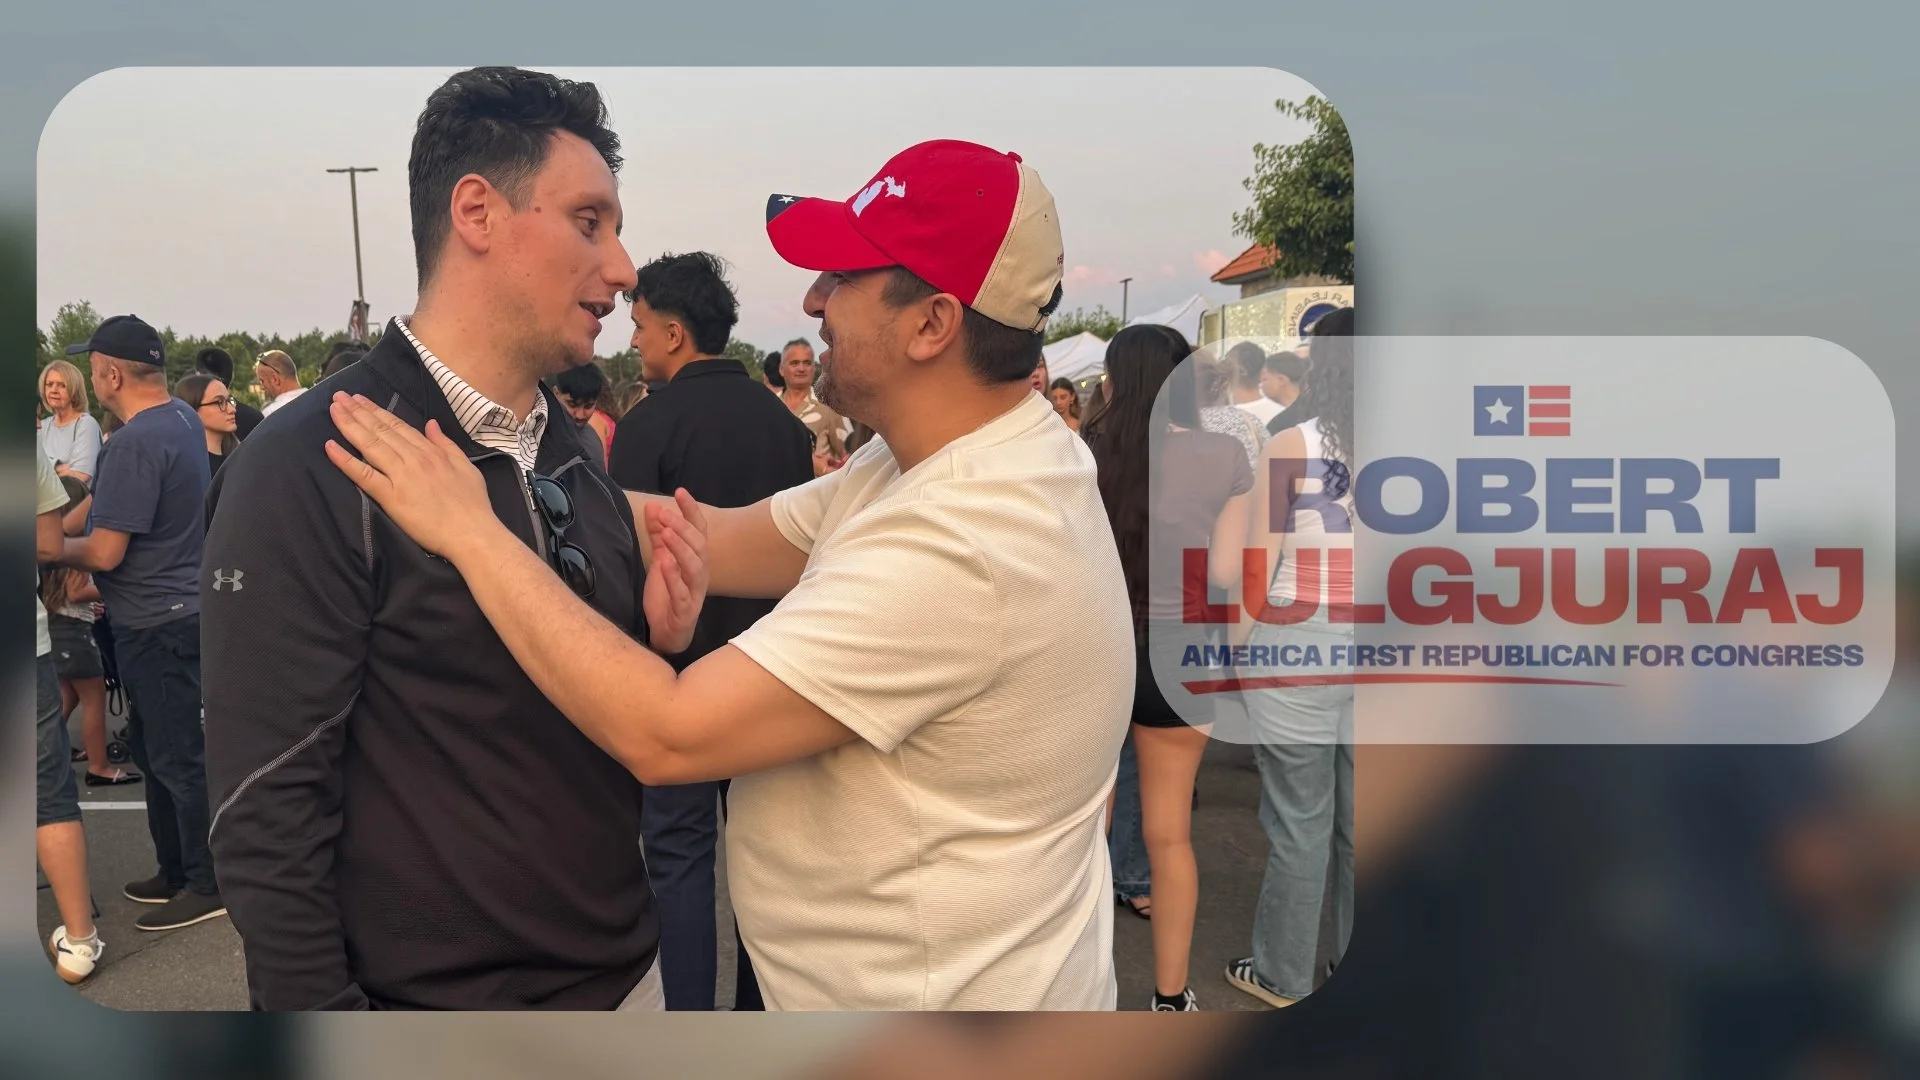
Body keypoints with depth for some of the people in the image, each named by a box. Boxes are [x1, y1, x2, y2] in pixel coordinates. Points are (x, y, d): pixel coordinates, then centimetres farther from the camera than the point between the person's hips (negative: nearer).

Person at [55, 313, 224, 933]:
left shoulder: (135, 442, -22)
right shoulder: (183, 418, 7)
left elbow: (105, 552, -21)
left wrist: (53, 549, -2)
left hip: (158, 622, -10)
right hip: (179, 608, 10)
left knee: (177, 756, 0)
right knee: (153, 748, 18)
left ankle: (207, 884, 11)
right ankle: (176, 873, 29)